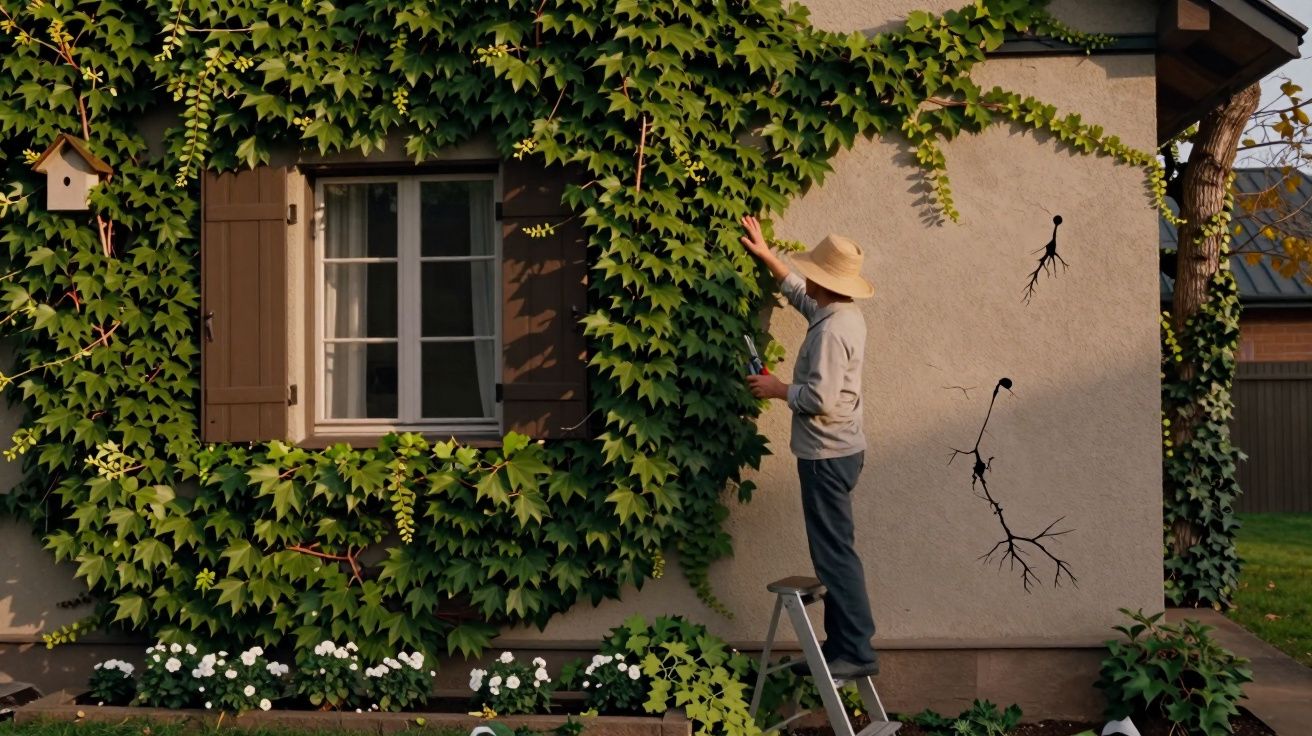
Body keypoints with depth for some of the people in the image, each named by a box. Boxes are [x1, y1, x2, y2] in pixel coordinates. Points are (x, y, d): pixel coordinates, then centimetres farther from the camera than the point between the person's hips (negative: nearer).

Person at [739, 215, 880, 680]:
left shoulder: (830, 331, -22)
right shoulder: (841, 312, 9)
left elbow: (820, 399, -27)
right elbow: (798, 293, 28)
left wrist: (776, 389, -11)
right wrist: (763, 253, 29)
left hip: (827, 455, -10)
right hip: (838, 450, 10)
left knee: (834, 553, -6)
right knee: (833, 550, 14)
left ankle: (857, 651, -3)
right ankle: (841, 642, 21)